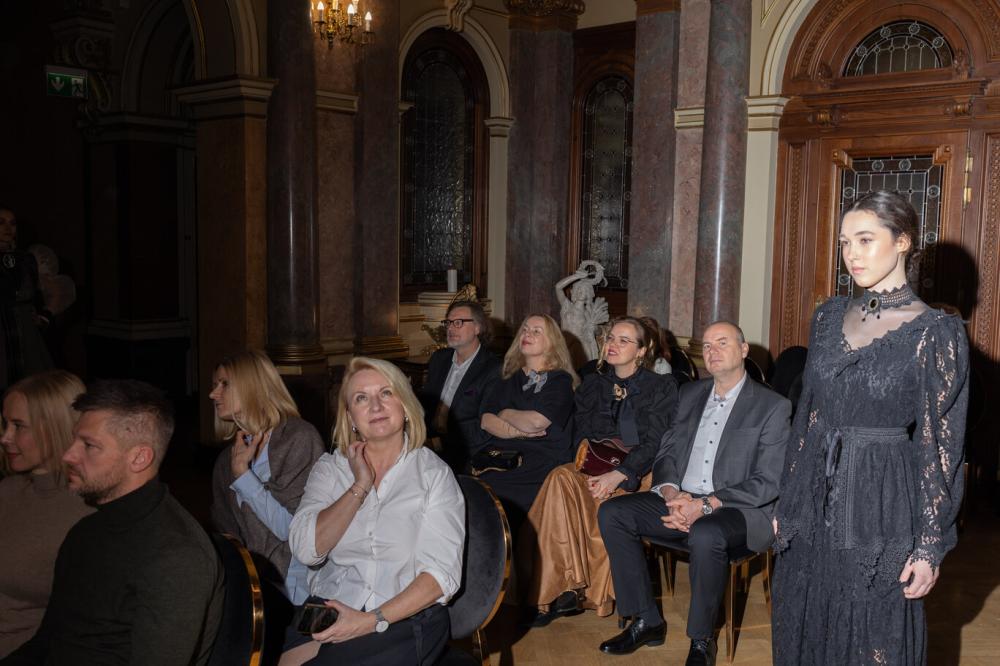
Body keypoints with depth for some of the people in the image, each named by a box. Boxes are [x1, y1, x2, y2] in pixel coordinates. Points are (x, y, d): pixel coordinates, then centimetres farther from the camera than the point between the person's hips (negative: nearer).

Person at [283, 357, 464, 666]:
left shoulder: (433, 474, 1)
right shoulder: (330, 467, 10)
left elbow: (443, 573, -7)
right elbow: (306, 550, -5)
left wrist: (373, 621, -17)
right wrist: (360, 486, -8)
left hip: (405, 618, -3)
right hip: (330, 614, 3)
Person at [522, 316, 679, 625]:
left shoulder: (662, 387, 6)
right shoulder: (592, 385, 19)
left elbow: (654, 444, -6)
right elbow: (580, 438, 12)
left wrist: (618, 475, -22)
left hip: (639, 473, -4)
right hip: (594, 469, 4)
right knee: (562, 478, -33)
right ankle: (567, 587, -31)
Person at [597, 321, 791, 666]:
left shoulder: (773, 406, -4)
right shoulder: (690, 394, 14)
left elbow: (768, 483, -11)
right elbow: (667, 454, 13)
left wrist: (706, 505, -21)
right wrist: (672, 494, -10)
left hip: (739, 510, -6)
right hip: (681, 502, 6)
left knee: (705, 535, -38)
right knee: (612, 513, -12)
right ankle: (646, 621, -2)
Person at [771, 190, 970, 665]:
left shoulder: (936, 332, -10)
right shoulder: (829, 316, 6)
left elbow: (938, 447, -9)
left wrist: (930, 546, -9)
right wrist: (787, 502, 11)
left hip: (882, 503, -5)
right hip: (816, 499, 5)